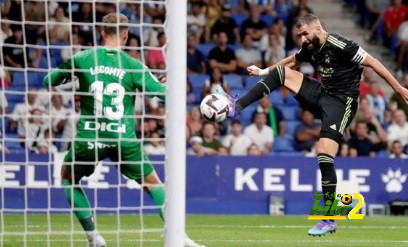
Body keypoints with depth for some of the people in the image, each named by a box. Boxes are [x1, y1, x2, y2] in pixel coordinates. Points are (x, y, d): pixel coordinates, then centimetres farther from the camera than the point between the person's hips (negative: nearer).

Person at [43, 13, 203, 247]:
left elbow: (49, 81, 9)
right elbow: (164, 93, -2)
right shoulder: (133, 66, -3)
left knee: (68, 178, 26)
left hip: (89, 138, 0)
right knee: (153, 183, 15)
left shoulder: (81, 59, -1)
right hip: (124, 140, 0)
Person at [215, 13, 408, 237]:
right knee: (281, 72, 3)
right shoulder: (310, 48, 6)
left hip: (341, 101, -8)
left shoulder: (340, 46, -19)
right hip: (321, 95, 8)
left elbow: (372, 63, -15)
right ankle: (237, 106, 0)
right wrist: (263, 71, 34)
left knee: (324, 154, -20)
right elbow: (292, 61, 28)